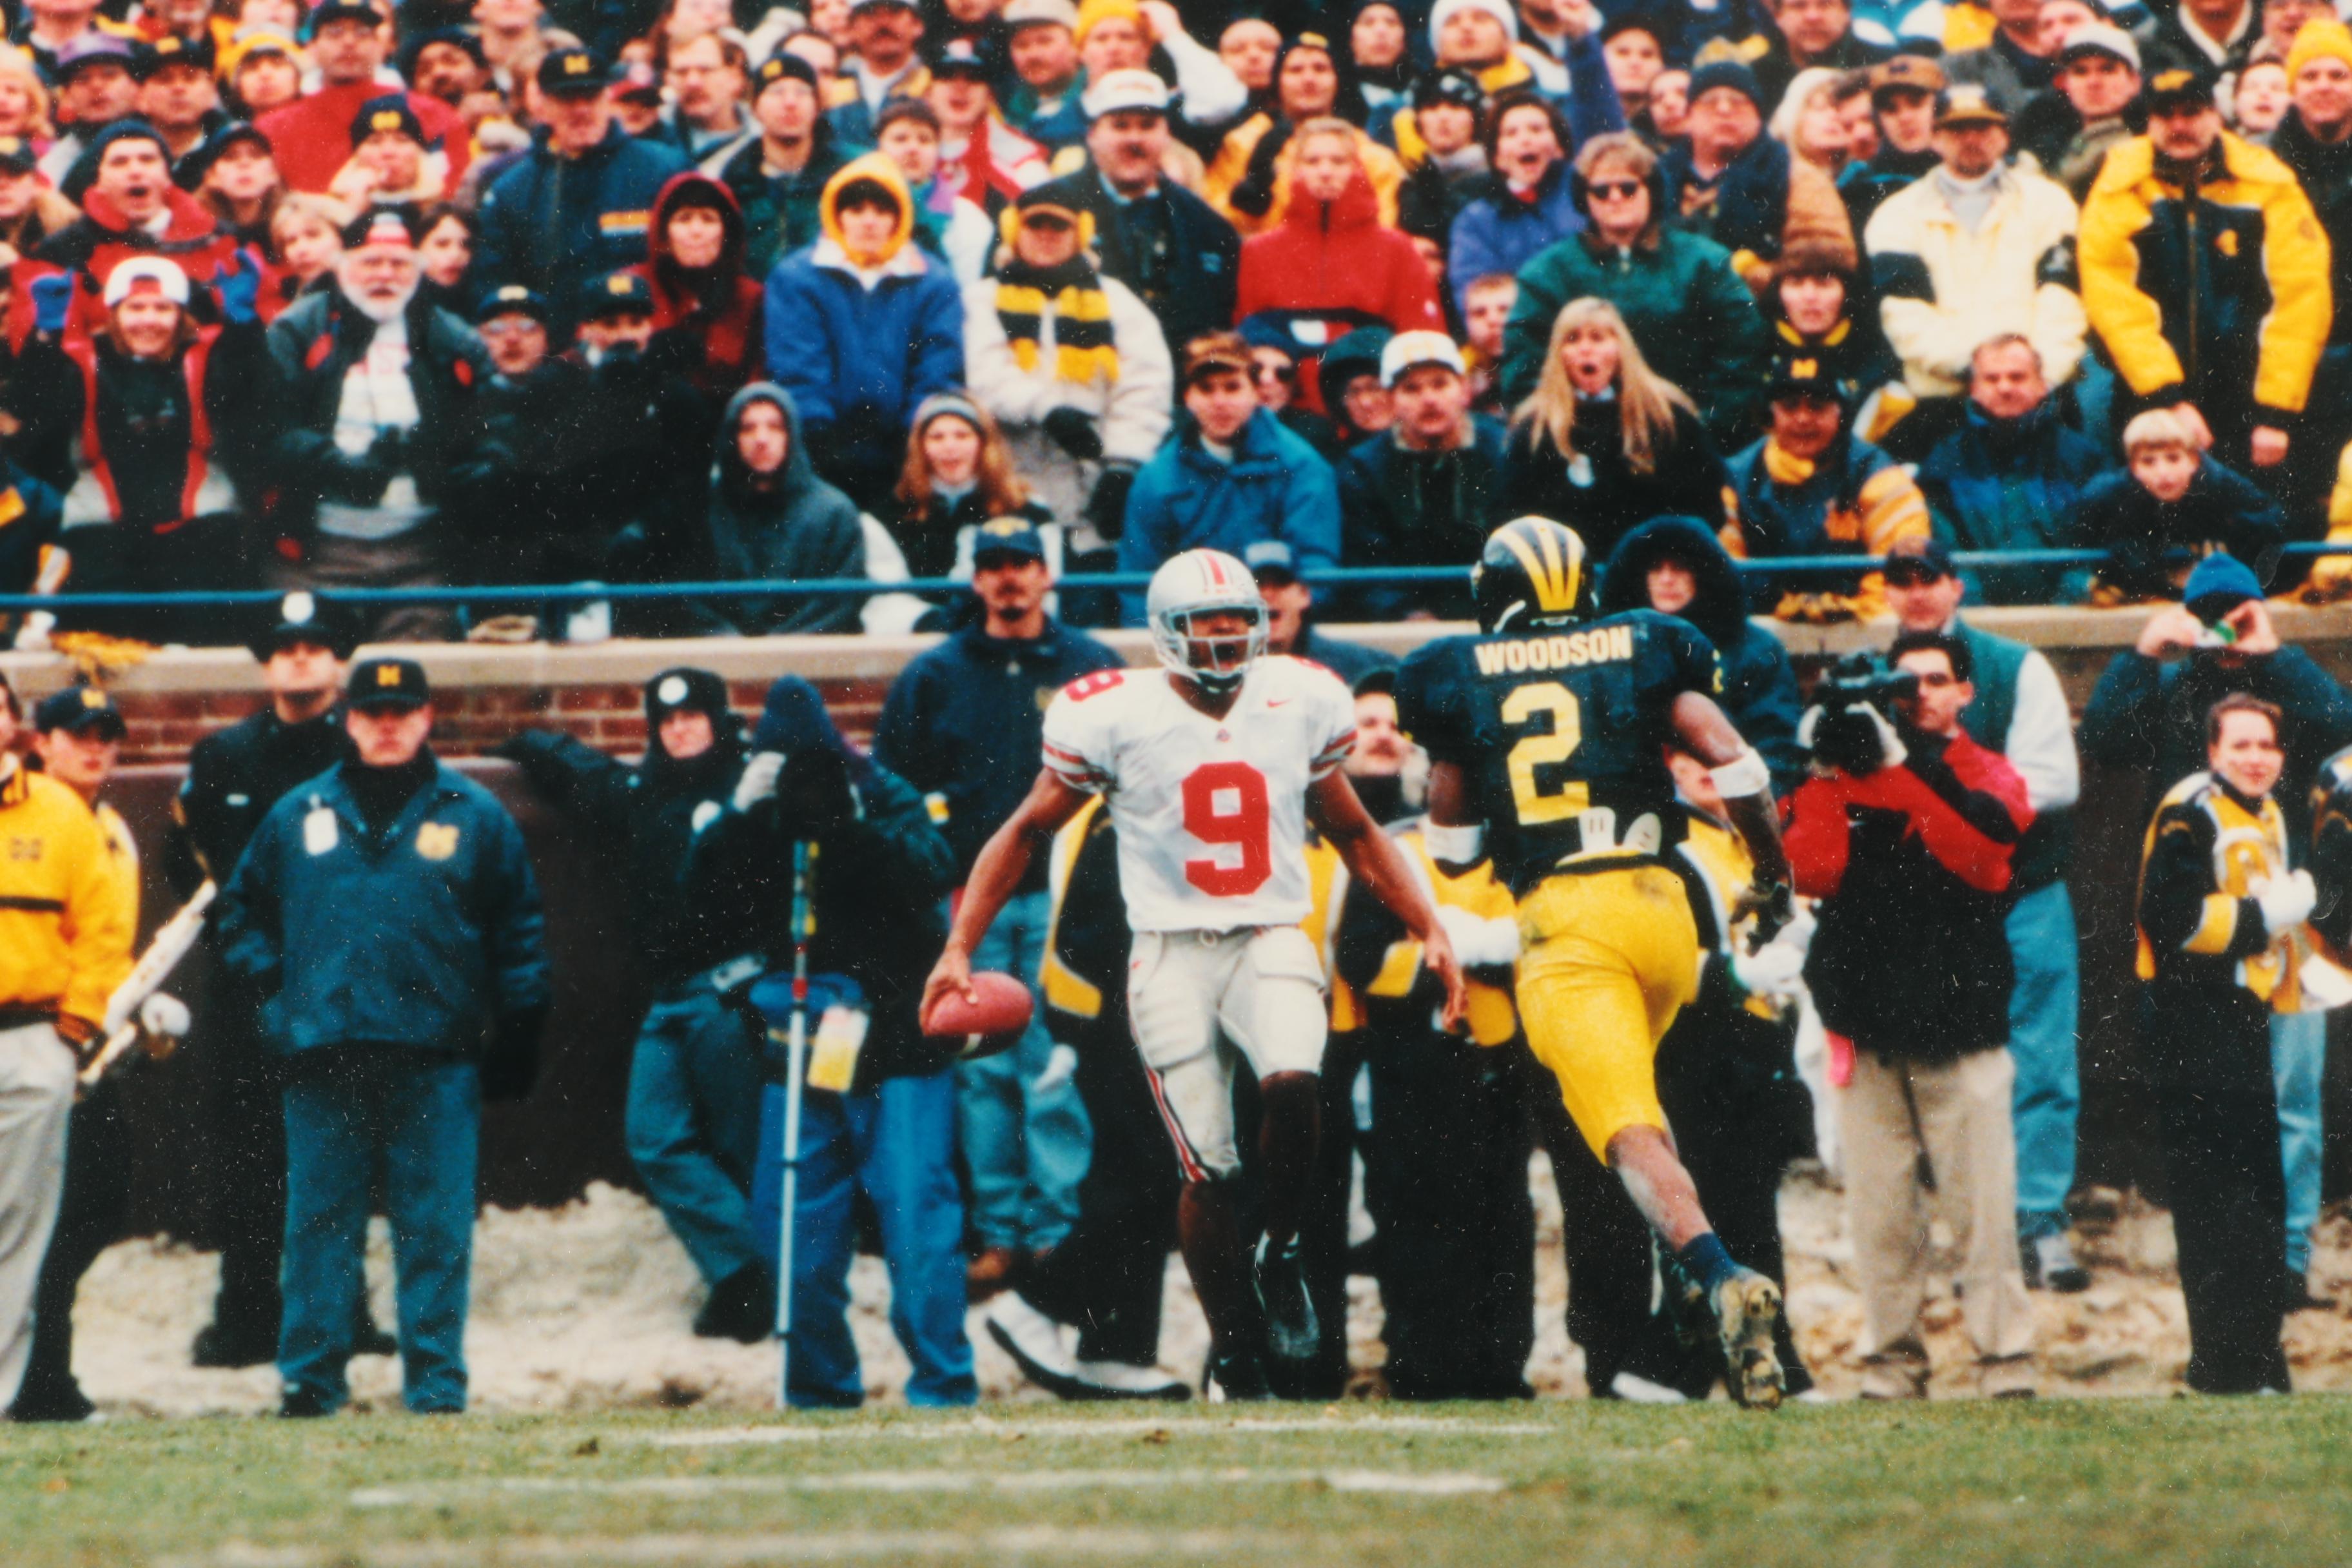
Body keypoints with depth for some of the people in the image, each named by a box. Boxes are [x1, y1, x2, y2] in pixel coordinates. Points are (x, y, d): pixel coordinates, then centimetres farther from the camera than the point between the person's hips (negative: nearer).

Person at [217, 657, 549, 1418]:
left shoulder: (473, 815, 7)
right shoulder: (300, 816, 12)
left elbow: (519, 928, 9)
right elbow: (244, 908, 21)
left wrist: (517, 1032, 4)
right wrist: (273, 991, 8)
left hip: (437, 1059, -2)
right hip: (325, 1060, 2)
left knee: (436, 1230, -2)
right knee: (319, 1223, 2)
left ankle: (436, 1384, 1)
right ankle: (309, 1378, 5)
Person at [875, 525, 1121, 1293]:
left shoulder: (1092, 668, 7)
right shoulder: (934, 675, 12)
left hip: (1059, 898, -2)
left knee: (1056, 1071, -7)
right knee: (980, 1071, 2)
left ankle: (1057, 1225, -3)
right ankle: (997, 1231, 6)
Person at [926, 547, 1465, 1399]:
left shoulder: (1298, 704, 4)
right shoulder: (1118, 717, -5)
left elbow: (1353, 833, 19)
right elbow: (1025, 833, 4)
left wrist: (1430, 930, 13)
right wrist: (959, 948, -3)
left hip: (1272, 939, 1)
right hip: (1171, 953, -1)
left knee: (1292, 1083, -29)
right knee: (1207, 1171, -5)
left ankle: (1280, 1250, -1)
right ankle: (1236, 1353, 15)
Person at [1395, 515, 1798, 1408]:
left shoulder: (1457, 675, 11)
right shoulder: (1646, 650, 12)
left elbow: (1452, 846, 16)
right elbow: (1731, 762, 0)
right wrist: (1772, 876, 12)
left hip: (1558, 921, -3)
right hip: (1657, 903, 3)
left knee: (1630, 1134, -13)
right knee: (1629, 1086, 30)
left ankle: (1716, 1277, -38)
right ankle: (1686, 1261, 15)